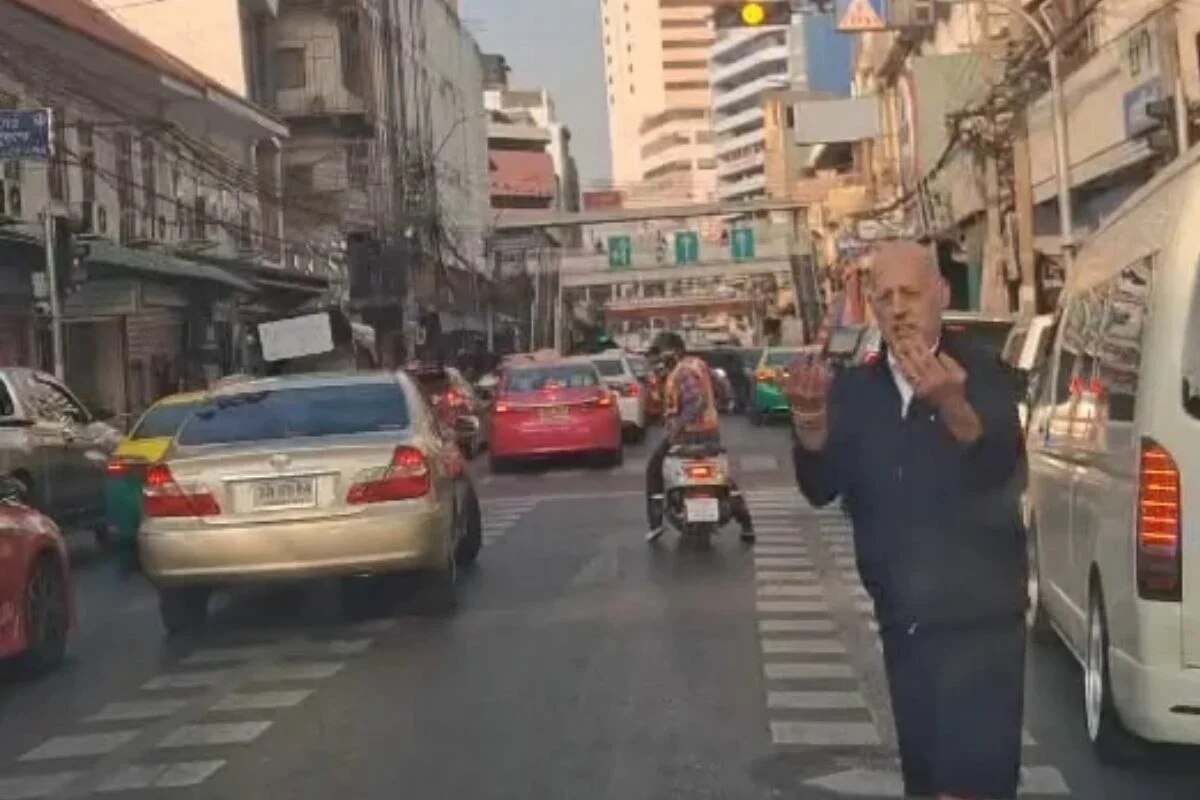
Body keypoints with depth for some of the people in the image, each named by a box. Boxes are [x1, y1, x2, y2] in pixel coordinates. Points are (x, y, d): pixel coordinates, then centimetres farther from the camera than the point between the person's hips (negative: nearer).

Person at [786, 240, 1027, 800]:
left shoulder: (980, 375, -7)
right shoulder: (854, 390, 4)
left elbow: (1004, 471, -25)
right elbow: (819, 489, -6)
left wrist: (952, 405, -44)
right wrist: (810, 420, -26)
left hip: (979, 617, -5)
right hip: (903, 621, 5)